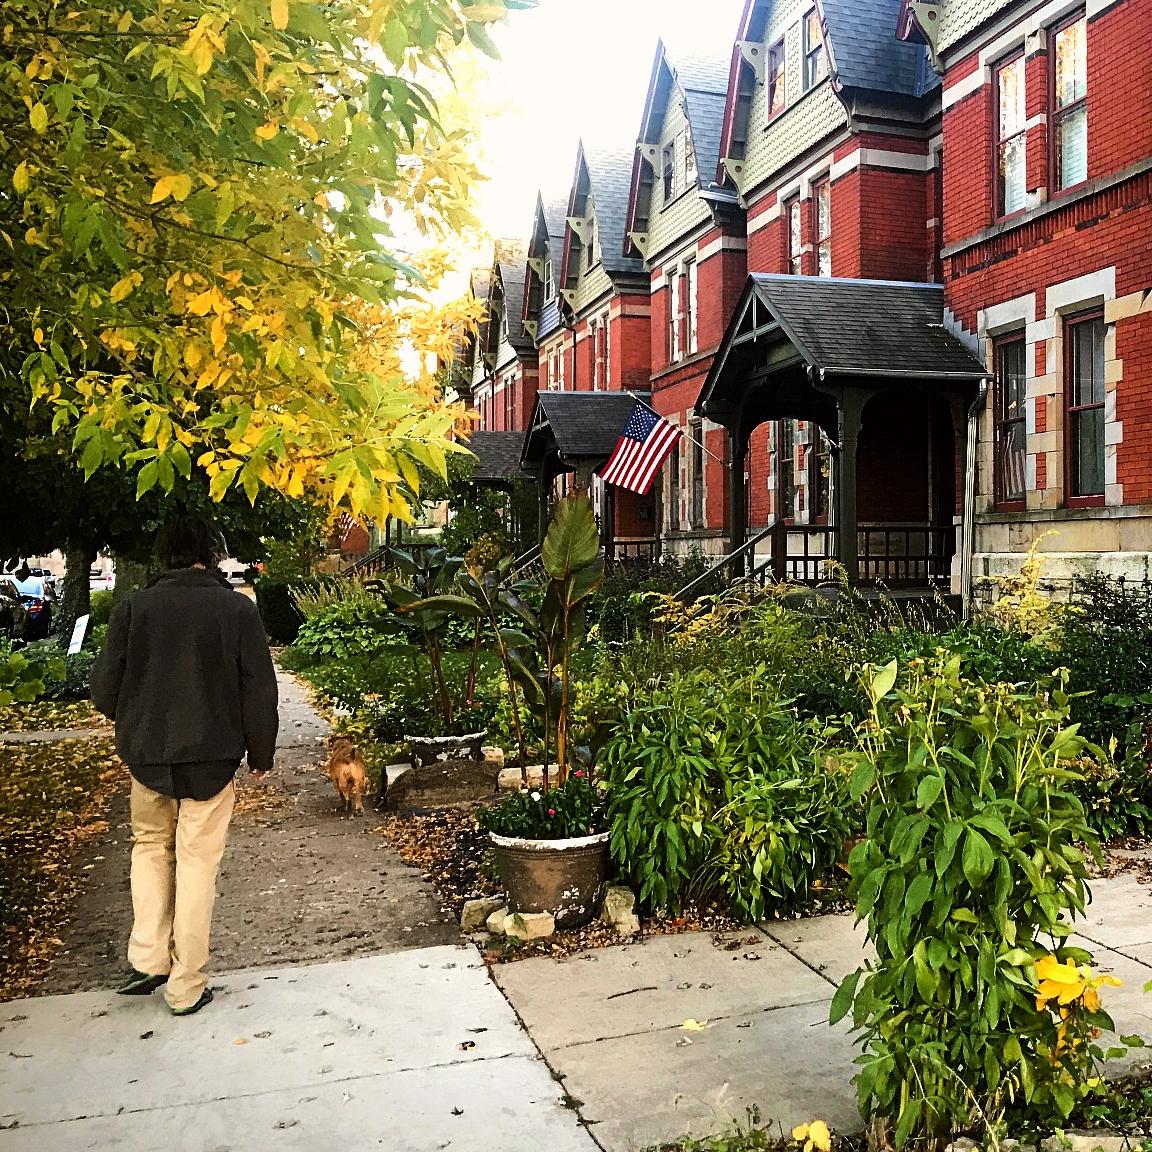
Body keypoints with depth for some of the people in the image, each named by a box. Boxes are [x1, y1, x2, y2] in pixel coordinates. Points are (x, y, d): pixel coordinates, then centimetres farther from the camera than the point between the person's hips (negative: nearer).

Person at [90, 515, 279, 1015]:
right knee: (197, 862, 6)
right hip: (212, 755, -1)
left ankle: (148, 959, 15)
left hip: (147, 754, 2)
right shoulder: (237, 608, -7)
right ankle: (186, 987, 12)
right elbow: (259, 689, -6)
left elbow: (104, 686, -1)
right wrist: (261, 754, 6)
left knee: (150, 846, 22)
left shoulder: (134, 607, -3)